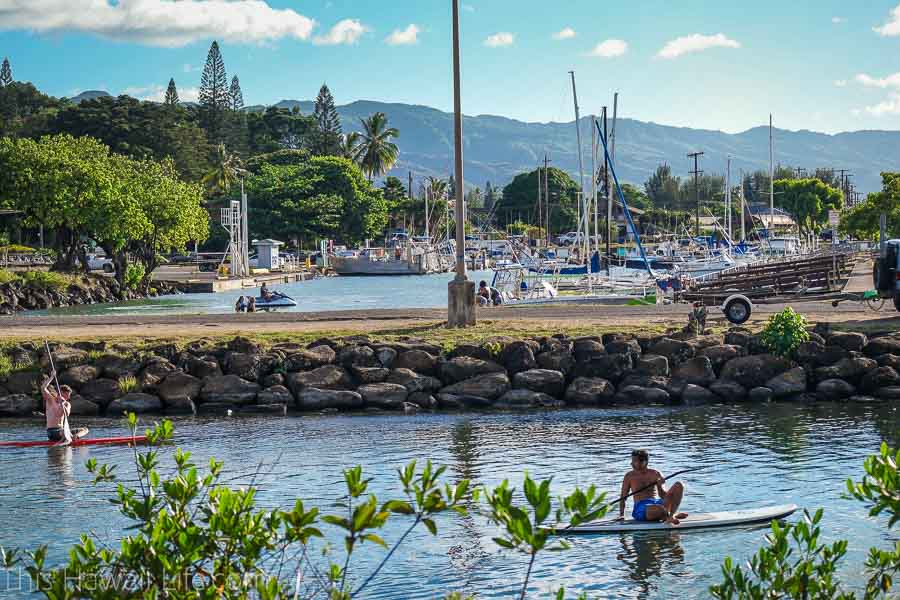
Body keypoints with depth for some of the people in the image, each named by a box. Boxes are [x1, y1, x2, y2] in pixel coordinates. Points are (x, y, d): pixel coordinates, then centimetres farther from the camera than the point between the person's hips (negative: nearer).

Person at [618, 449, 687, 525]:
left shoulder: (655, 474, 12)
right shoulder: (629, 476, 8)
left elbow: (664, 496, 8)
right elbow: (623, 498, 11)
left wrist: (660, 486, -12)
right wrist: (621, 515, -1)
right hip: (641, 507, -5)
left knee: (678, 485, -16)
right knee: (659, 509, -42)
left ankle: (671, 515, -28)